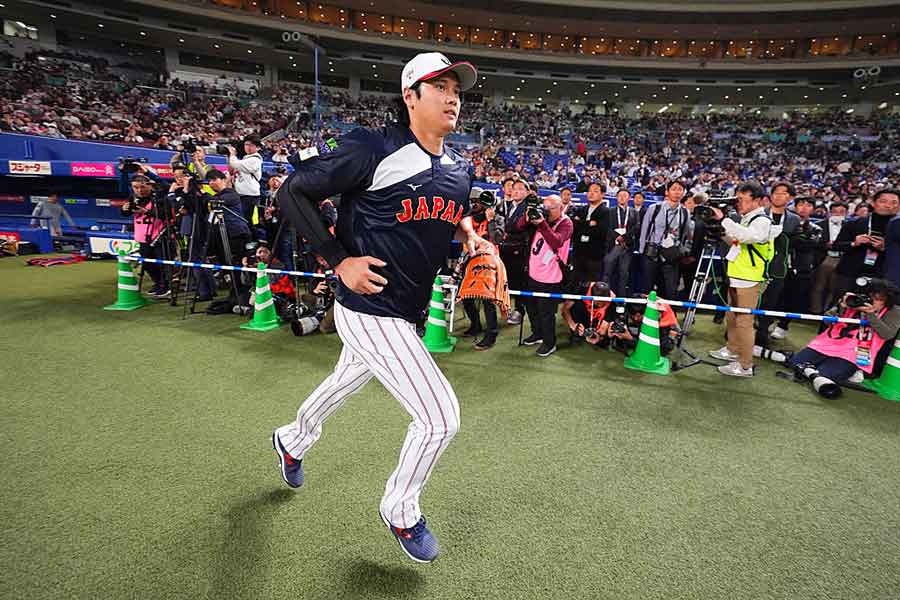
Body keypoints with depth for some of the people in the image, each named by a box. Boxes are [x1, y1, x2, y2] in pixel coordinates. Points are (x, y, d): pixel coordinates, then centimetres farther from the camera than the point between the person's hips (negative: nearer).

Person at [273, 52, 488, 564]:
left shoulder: (460, 169, 6)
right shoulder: (374, 151, -17)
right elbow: (294, 192, -11)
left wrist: (470, 235, 3)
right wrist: (339, 260, -16)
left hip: (409, 311, 9)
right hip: (370, 311, -8)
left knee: (346, 383, 29)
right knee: (441, 418, -8)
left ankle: (293, 441, 62)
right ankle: (401, 511, 24)